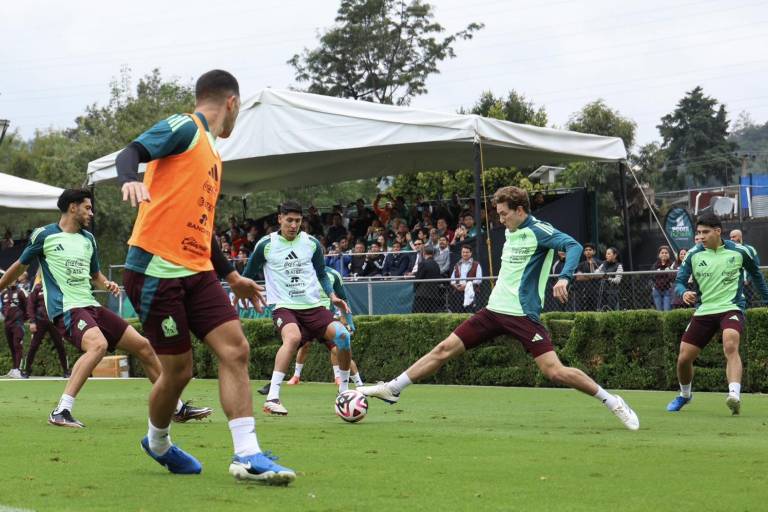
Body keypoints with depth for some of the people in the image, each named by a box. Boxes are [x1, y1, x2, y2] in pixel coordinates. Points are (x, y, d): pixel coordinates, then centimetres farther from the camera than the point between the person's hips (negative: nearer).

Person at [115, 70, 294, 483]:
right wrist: (131, 181, -42)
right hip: (156, 267, -8)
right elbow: (130, 153, -20)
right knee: (178, 369, -2)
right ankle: (157, 443, 25)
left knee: (235, 348, -7)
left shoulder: (211, 152, 23)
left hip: (196, 271, 8)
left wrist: (232, 276, 31)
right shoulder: (184, 128, -3)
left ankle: (247, 455, -9)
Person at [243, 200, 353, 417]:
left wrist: (332, 295, 4)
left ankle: (344, 392, 4)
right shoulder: (266, 245, 2)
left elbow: (322, 274, 19)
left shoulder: (312, 243, 9)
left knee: (342, 335, -19)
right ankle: (272, 398, -38)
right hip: (283, 307, -4)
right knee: (293, 337, -36)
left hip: (313, 306, 4)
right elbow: (248, 274, 15)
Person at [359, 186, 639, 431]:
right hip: (495, 310, 7)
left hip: (523, 315, -7)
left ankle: (612, 402, -1)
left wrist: (564, 278, -40)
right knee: (444, 349, 4)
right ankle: (392, 389, 11)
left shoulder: (537, 231, -11)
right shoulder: (510, 232, 13)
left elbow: (573, 246, -25)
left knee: (555, 372, -16)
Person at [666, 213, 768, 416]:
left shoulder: (739, 252, -3)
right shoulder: (693, 255, -1)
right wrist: (684, 293, -23)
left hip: (731, 308, -3)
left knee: (731, 345, -33)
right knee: (684, 358, 2)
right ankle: (685, 395, 32)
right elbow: (679, 282, 0)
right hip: (703, 311, 3)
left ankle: (734, 395, -45)